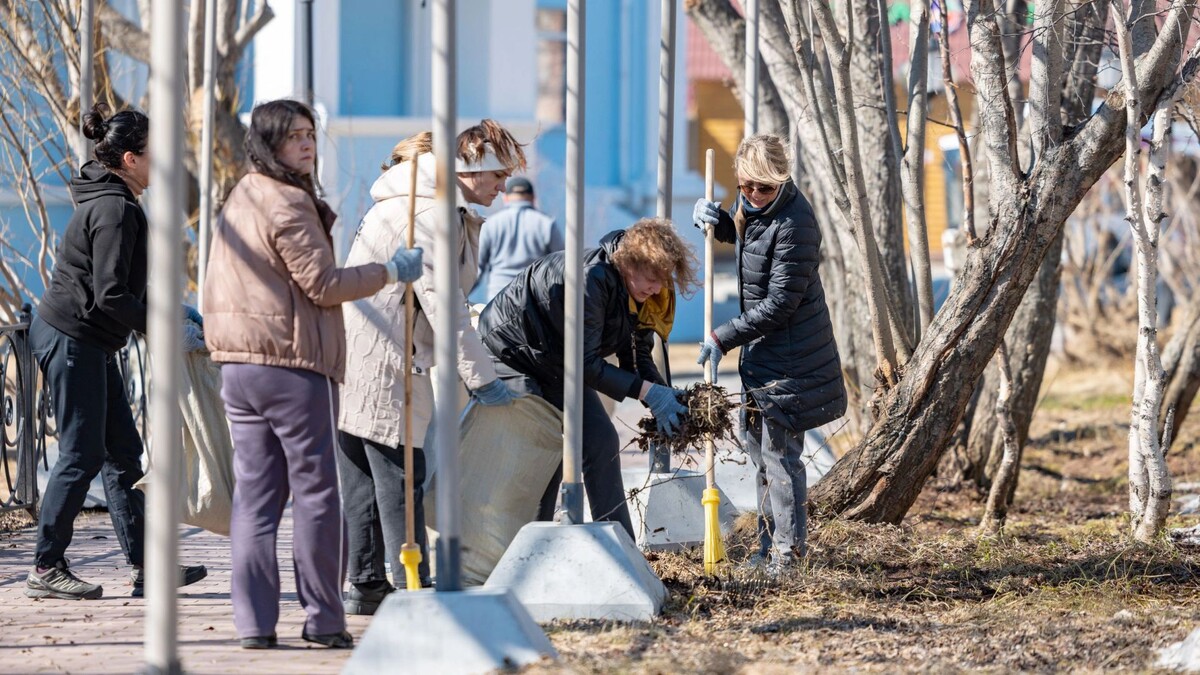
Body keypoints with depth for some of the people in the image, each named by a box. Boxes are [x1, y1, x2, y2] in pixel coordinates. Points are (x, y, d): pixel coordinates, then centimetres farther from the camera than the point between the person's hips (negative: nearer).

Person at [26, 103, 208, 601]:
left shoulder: (110, 201, 13)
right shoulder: (114, 210, -19)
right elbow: (110, 297, -24)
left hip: (88, 343, 10)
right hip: (71, 339, -10)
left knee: (122, 452, 10)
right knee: (82, 456, -5)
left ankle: (145, 565, 12)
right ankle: (46, 569, 1)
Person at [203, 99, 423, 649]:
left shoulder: (239, 200, 17)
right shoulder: (287, 203, -12)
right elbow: (323, 284, -14)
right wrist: (391, 271, -5)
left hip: (238, 368, 8)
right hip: (294, 366, -8)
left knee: (254, 494, 6)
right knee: (315, 491, 0)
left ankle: (254, 623, 2)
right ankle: (322, 619, 1)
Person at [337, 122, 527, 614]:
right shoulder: (430, 213, -14)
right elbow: (440, 301, -18)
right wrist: (481, 378, -14)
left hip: (354, 357, 10)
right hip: (382, 361, -10)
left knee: (362, 480, 12)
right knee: (400, 476, -6)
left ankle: (366, 587, 17)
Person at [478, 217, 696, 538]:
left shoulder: (639, 295, -8)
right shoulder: (591, 278, -35)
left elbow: (637, 358, -1)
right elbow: (585, 363, -33)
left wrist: (664, 396, -19)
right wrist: (648, 392, -34)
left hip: (556, 366, 9)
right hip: (509, 352, -9)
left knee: (601, 441, -1)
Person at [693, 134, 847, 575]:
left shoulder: (793, 223, -24)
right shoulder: (753, 207, 3)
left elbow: (779, 304, -23)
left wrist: (724, 338, -19)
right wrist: (718, 222, 6)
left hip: (790, 355, -10)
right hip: (762, 349, 10)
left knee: (779, 452, -7)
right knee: (759, 445, 16)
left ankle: (787, 555, -2)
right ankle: (769, 547, 26)